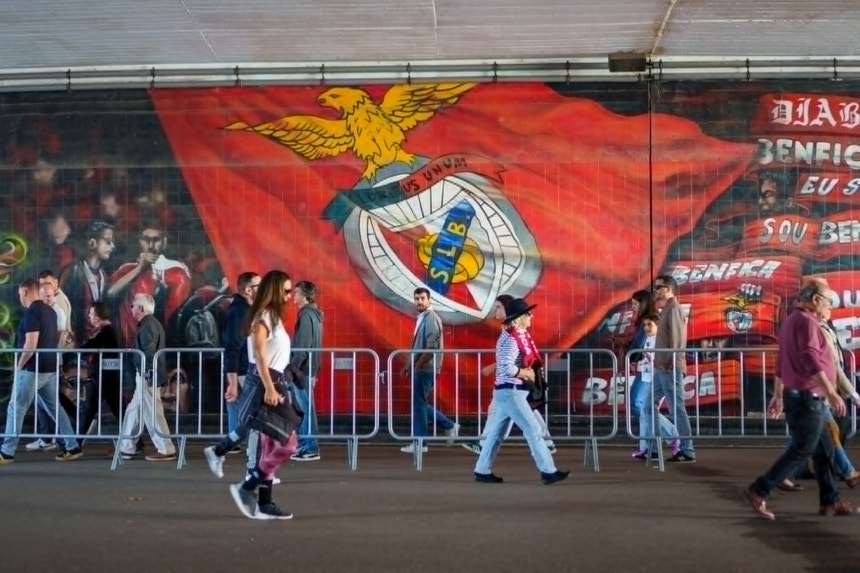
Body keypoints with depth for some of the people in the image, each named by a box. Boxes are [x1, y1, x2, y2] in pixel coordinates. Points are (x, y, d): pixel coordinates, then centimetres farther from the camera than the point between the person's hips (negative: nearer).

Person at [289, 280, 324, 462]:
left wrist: (293, 367, -18)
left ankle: (311, 449, -4)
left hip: (302, 370, -10)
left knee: (305, 409, -6)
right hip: (307, 369, 10)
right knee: (302, 409, 14)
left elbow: (303, 346, -20)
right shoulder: (312, 314, 16)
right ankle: (304, 445, 18)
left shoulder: (306, 315, -14)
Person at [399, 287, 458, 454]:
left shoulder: (431, 318, -15)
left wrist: (416, 366, -19)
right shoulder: (421, 318, 15)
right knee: (420, 403, 13)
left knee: (418, 403, -4)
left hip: (426, 368, -10)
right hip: (421, 368, 10)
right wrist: (409, 365, 18)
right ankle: (449, 426, 21)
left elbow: (431, 348, -22)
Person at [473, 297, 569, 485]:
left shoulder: (519, 336, 11)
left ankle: (482, 471, 18)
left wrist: (529, 372, 1)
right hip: (510, 392, -10)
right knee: (533, 430, -5)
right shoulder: (510, 339, -19)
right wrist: (527, 373, -14)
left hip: (509, 392, 10)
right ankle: (548, 471, 1)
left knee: (496, 432, 13)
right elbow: (507, 368, -27)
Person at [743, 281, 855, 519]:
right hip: (807, 397, -10)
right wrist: (831, 392, -27)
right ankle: (758, 491, -4)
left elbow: (782, 361, 21)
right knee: (801, 450, -5)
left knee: (823, 450, 14)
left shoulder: (791, 320, 17)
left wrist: (778, 395, 25)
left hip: (798, 395, 10)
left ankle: (830, 501, 19)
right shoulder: (806, 321, -15)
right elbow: (810, 360, -26)